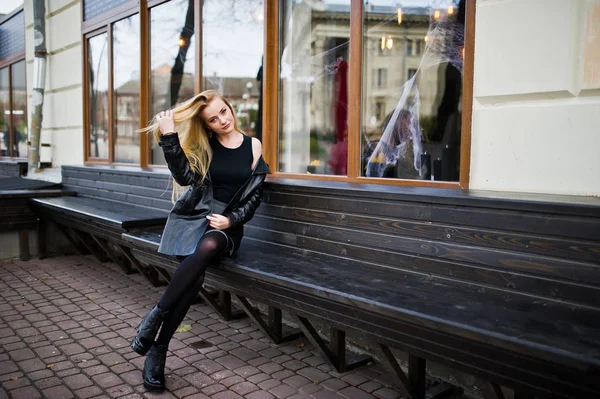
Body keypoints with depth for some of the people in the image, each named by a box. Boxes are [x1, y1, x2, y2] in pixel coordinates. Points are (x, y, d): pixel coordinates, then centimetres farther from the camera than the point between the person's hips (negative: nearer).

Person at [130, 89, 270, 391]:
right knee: (195, 275, -31)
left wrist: (231, 220, -8)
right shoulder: (202, 145, 6)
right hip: (192, 216, 0)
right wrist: (169, 137, -20)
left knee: (207, 249, -37)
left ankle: (155, 316, -23)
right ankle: (158, 350, -18)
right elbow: (185, 177, -12)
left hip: (226, 223, 0)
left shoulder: (253, 146, 6)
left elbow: (254, 195, 6)